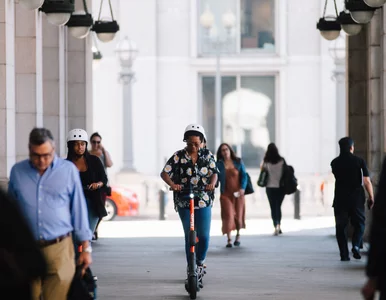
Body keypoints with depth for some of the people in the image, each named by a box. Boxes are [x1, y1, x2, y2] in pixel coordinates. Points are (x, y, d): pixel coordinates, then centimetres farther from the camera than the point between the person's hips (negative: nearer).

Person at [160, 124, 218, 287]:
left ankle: (200, 262, 22)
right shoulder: (178, 156, -2)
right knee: (189, 236, 0)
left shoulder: (207, 155, 5)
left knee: (204, 236, -3)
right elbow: (165, 173, -6)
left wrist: (212, 183, -23)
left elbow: (214, 172, 0)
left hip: (203, 202, 1)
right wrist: (172, 184, -26)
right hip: (184, 202, -1)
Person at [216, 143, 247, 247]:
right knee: (228, 215, -13)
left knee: (238, 215, 7)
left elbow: (244, 175, 2)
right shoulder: (219, 164, 3)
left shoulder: (238, 162, 4)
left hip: (238, 193, 1)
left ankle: (238, 235, 34)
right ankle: (229, 239, -9)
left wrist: (242, 188, -10)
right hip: (226, 194, -1)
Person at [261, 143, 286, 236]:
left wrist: (264, 157, 4)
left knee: (273, 207, 3)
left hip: (270, 187, -1)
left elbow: (262, 168, 9)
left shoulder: (266, 161, -9)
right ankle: (279, 226, 14)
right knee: (278, 206, 16)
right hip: (281, 187, 1)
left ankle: (276, 225, -11)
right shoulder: (281, 161, -7)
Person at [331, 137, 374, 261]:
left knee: (341, 226, 7)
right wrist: (371, 197, 1)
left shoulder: (335, 163, 3)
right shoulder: (359, 161, -5)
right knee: (359, 223, 12)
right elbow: (367, 181, -8)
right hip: (357, 198, -1)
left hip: (340, 199, 2)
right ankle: (356, 245, -11)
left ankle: (344, 254, 2)